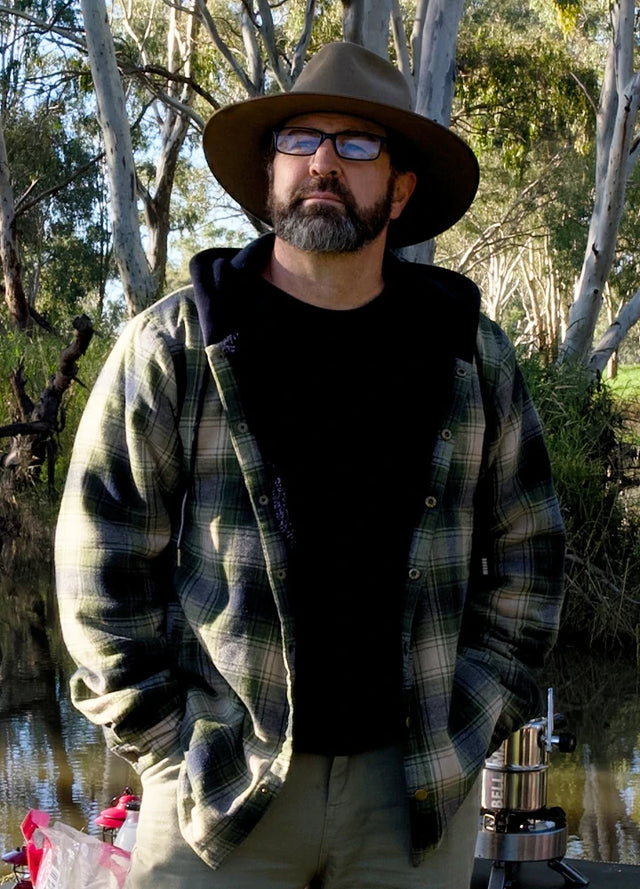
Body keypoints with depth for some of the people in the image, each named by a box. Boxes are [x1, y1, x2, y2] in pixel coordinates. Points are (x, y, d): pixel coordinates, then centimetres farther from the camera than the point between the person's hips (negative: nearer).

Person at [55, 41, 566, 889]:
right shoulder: (172, 346, -2)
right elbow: (104, 564, -2)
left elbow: (527, 555, 11)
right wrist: (168, 747, -5)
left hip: (418, 790, 2)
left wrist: (471, 723, 3)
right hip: (221, 789, -2)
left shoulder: (468, 352, 5)